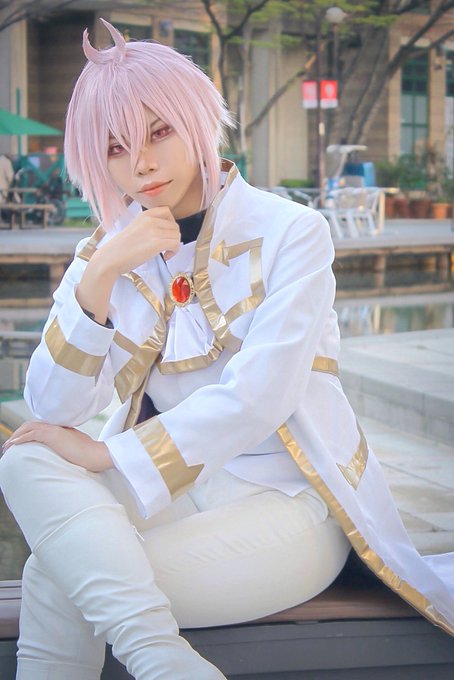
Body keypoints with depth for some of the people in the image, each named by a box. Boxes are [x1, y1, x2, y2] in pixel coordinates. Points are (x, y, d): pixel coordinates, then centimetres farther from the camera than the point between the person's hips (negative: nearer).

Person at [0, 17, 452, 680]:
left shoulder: (290, 232, -7)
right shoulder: (107, 252, 7)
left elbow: (259, 397, -18)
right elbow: (54, 409, -4)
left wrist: (107, 456, -16)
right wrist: (97, 277, -17)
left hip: (286, 500, -5)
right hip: (167, 491, 6)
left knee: (56, 581, -23)